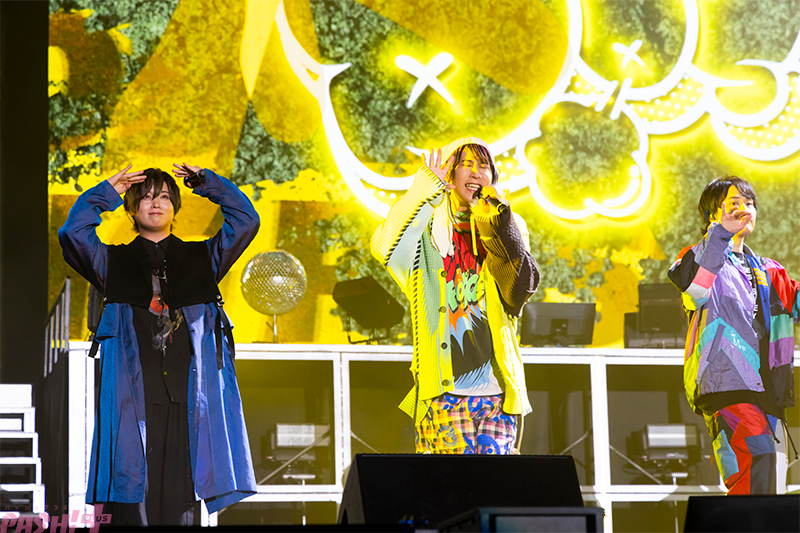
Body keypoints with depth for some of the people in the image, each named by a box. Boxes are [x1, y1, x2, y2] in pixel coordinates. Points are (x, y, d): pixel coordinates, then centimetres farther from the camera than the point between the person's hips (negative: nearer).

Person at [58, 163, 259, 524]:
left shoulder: (201, 257, 21)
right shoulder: (114, 260, 18)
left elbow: (245, 220, 13)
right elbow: (73, 232, 2)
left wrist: (206, 183, 13)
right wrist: (108, 192, 7)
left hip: (188, 396, 1)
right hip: (133, 395, -1)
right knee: (134, 500, -9)